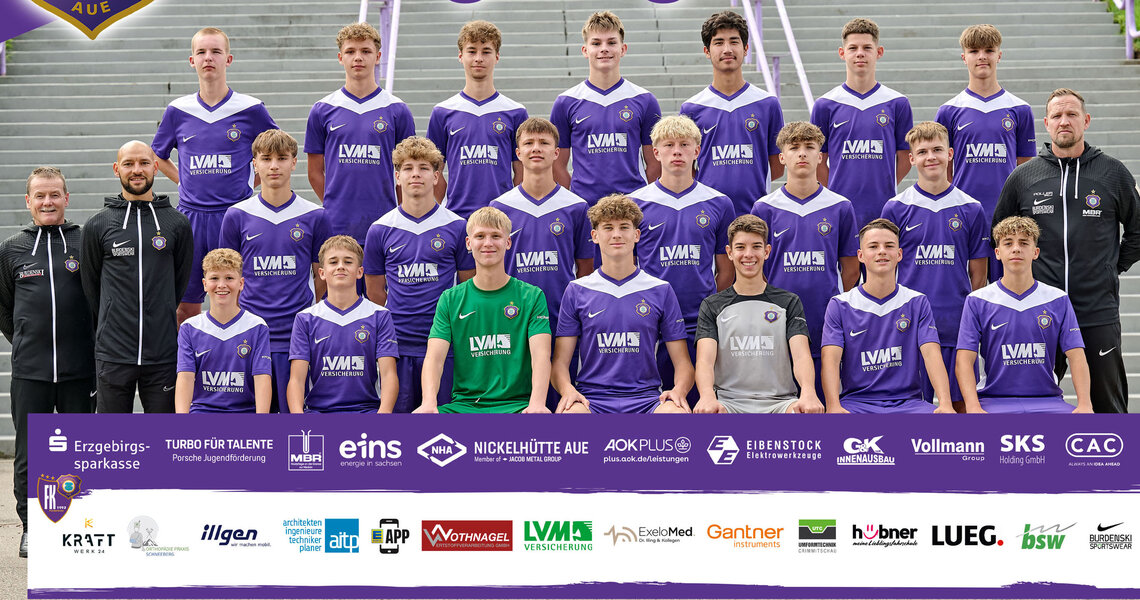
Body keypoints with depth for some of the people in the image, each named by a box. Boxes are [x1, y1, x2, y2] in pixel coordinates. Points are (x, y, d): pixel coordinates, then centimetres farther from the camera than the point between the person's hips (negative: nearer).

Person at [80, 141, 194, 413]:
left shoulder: (177, 223, 6)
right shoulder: (97, 225, 4)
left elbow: (184, 283, 12)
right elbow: (90, 286, 11)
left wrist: (162, 326, 10)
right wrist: (110, 330, 11)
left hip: (164, 356, 1)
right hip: (113, 356, 0)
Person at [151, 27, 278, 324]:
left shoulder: (250, 109, -1)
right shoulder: (178, 111, 6)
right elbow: (158, 157, 23)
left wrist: (251, 183, 5)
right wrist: (185, 181, 9)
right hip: (190, 217, 2)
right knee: (186, 305, 6)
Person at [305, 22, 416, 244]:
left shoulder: (397, 110, 4)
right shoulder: (322, 110, 6)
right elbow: (315, 172, 10)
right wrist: (336, 207, 5)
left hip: (384, 226, 0)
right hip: (335, 228, 1)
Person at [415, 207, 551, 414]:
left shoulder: (532, 296, 7)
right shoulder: (450, 299, 11)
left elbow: (541, 355, -6)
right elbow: (434, 357, -1)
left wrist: (537, 404, -27)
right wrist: (429, 403, -22)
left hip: (515, 404, -1)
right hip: (463, 404, 1)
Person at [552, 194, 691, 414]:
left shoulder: (661, 291, 12)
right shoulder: (576, 291, 11)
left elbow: (682, 363, 11)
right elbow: (560, 362, 9)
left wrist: (678, 390, -12)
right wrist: (568, 390, -14)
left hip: (646, 397, 1)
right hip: (592, 397, 0)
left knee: (676, 413, -35)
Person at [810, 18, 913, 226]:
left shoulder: (897, 104, 4)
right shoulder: (825, 105, 3)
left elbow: (905, 158, 9)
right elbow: (819, 160, 6)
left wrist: (882, 190, 4)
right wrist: (838, 195, 0)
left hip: (883, 211, 0)